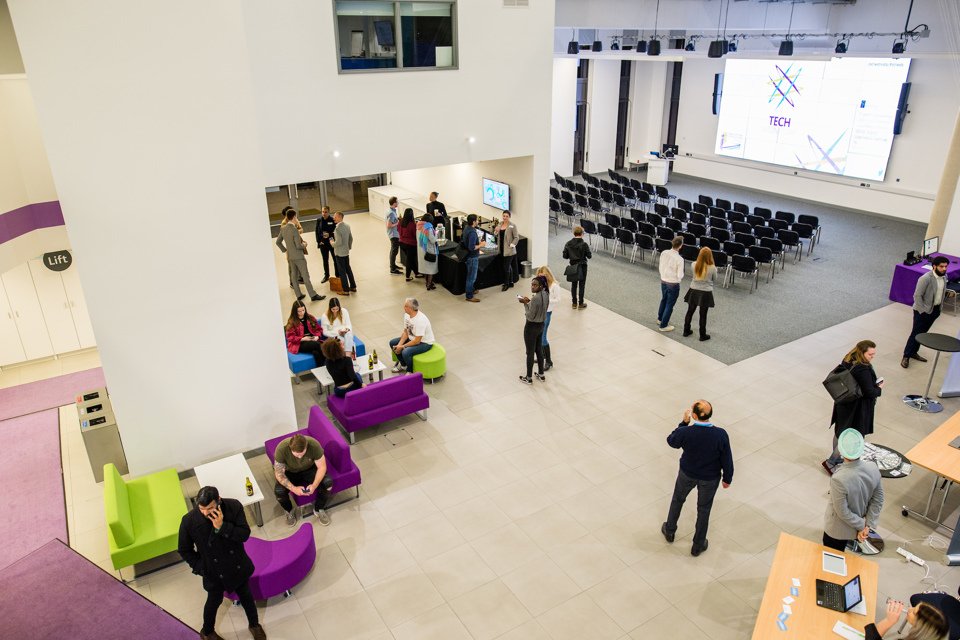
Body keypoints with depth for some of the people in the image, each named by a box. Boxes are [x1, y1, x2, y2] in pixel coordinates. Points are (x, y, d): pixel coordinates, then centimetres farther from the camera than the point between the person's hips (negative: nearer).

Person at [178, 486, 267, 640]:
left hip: (238, 565, 1)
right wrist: (200, 567, -10)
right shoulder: (189, 521, -26)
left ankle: (254, 624, 51)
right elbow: (184, 550, -10)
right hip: (214, 572, -1)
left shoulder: (234, 506, -26)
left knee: (246, 597, 23)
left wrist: (222, 526, -35)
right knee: (214, 602, 24)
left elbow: (245, 534, -22)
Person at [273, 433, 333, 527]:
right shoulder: (281, 448, -34)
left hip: (309, 469, 0)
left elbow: (322, 467, -21)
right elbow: (278, 473, -24)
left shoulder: (314, 444, -33)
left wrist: (314, 485, -35)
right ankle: (290, 511, 6)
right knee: (278, 491, -28)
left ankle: (318, 509, 3)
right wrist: (293, 488, -35)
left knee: (328, 482, -25)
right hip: (290, 472, 0)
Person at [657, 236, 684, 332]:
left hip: (663, 281, 6)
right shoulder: (679, 259, -25)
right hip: (673, 284, -6)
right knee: (669, 305, 9)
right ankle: (663, 325, 19)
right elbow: (680, 275, -20)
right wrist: (681, 276, 3)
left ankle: (660, 319, 45)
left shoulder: (664, 253, -10)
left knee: (663, 300, 27)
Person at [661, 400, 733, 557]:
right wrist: (727, 478, 3)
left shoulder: (685, 432, -29)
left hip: (687, 474, 0)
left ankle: (669, 531, 48)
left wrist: (684, 423, -4)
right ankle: (698, 546, 37)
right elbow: (727, 460, -14)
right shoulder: (720, 435, -27)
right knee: (704, 509, 21)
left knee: (678, 499, 27)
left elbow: (671, 441, -5)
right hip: (710, 478, 0)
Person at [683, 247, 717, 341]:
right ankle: (702, 335, 20)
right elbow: (714, 278, 0)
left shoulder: (694, 265, -11)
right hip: (705, 293, -3)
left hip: (694, 291, 3)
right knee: (703, 315, 8)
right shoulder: (712, 268, -19)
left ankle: (686, 331, 30)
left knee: (690, 312, 17)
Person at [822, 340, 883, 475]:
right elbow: (869, 392, -26)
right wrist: (879, 389, -4)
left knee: (840, 432, 22)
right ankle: (830, 462, 13)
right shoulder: (863, 370, -29)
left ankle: (837, 458, 41)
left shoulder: (848, 360, -3)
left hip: (843, 404, 9)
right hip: (856, 409, -9)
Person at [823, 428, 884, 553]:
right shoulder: (872, 468, -18)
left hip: (837, 531, -6)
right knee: (840, 555, 29)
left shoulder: (839, 479, -37)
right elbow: (878, 500, -6)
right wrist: (867, 525, -3)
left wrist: (862, 526, -7)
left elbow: (842, 512, -24)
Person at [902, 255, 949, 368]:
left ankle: (914, 352, 27)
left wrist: (939, 308, 12)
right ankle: (906, 356, 4)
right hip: (922, 310, -7)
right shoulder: (926, 278, -22)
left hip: (935, 310, 7)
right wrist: (922, 311, -19)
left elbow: (942, 293, 15)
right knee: (916, 333, -3)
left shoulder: (944, 277, 2)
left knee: (923, 333, 15)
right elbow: (917, 295, -20)